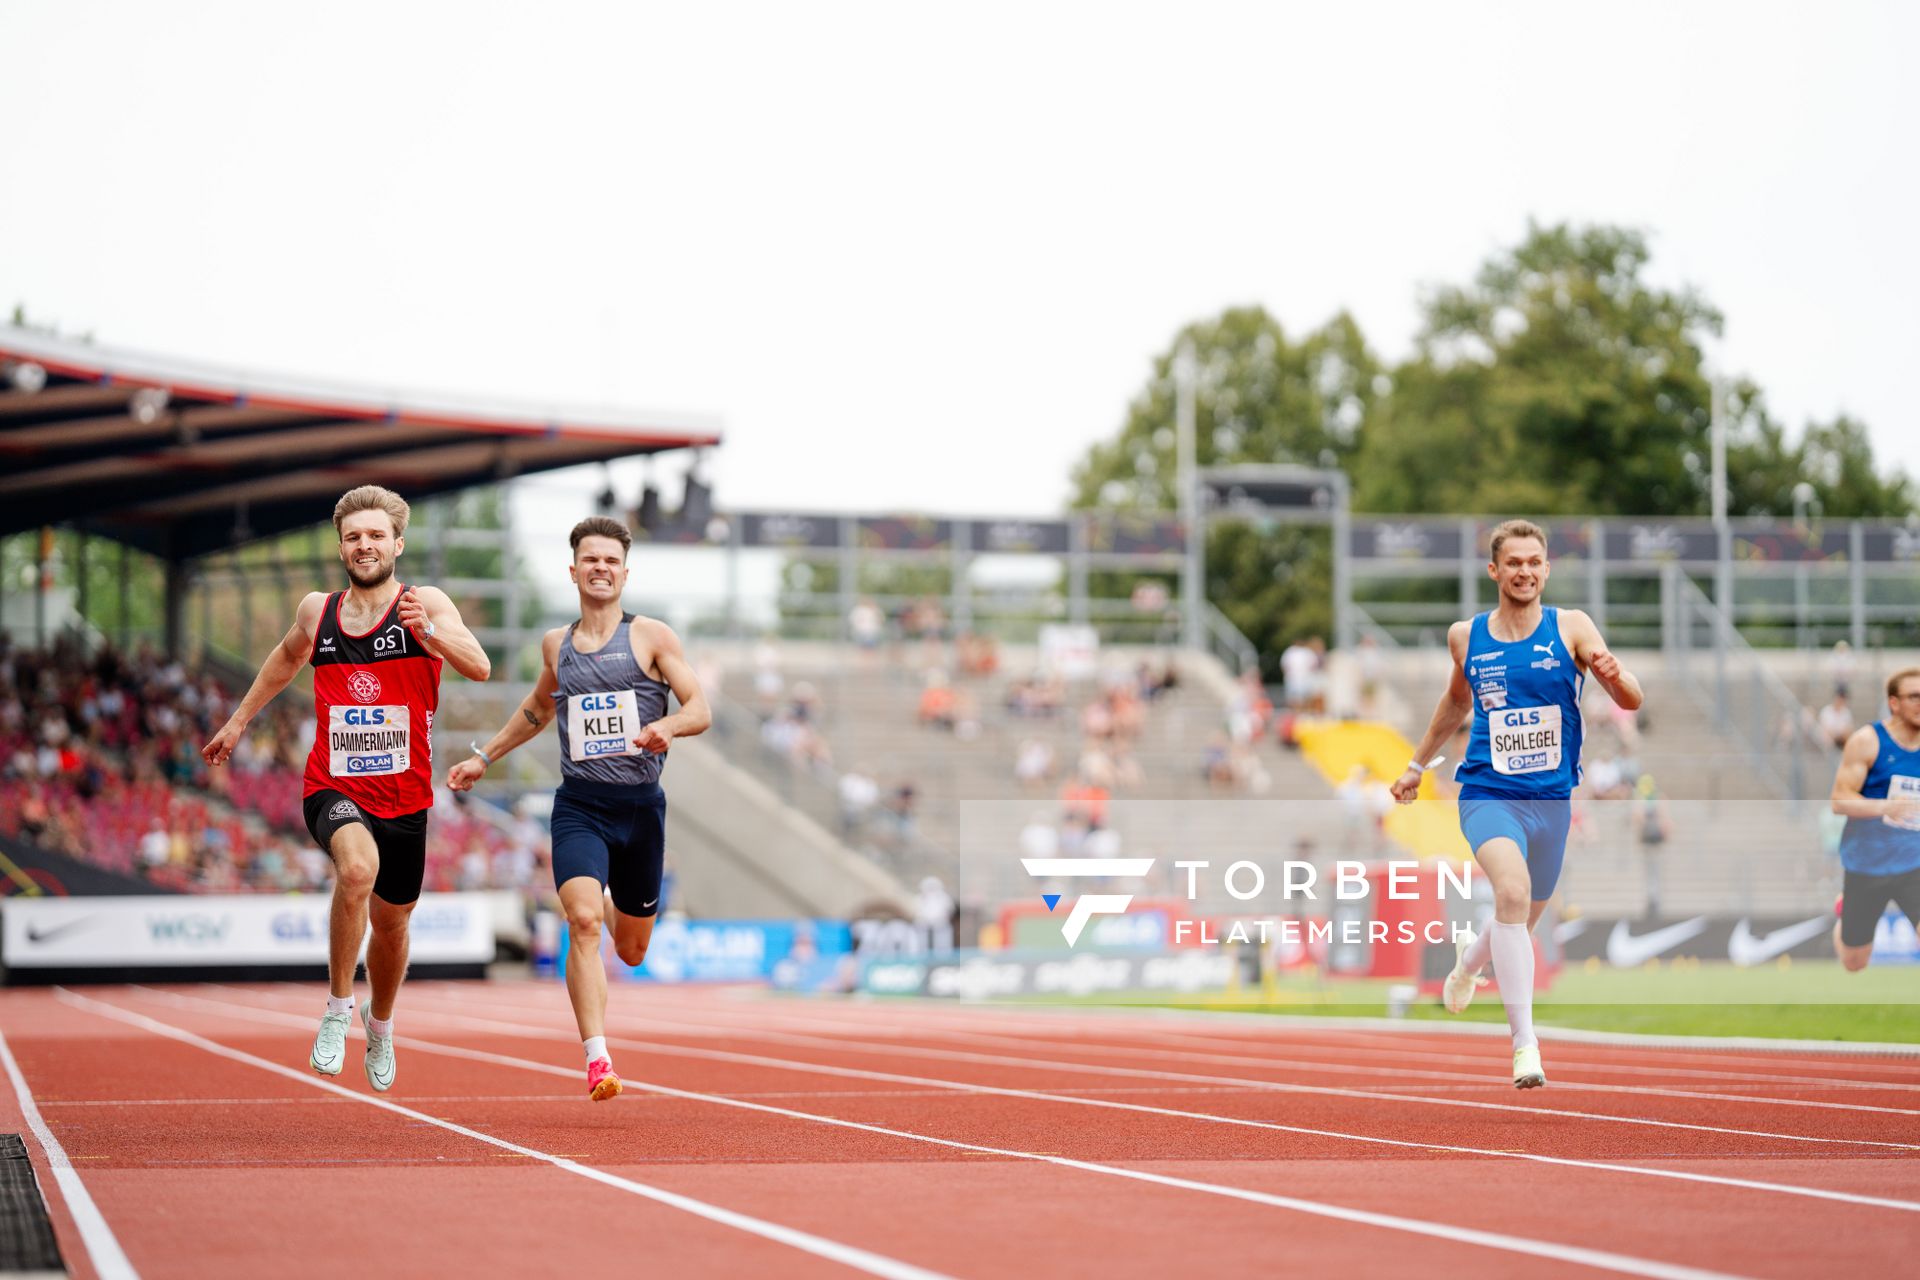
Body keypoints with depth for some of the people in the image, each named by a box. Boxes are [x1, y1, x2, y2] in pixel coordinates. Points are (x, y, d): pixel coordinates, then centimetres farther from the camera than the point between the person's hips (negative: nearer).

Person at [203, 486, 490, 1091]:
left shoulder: (426, 605, -8)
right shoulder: (316, 610, 2)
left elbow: (479, 668, -23)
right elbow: (288, 656, 25)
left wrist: (429, 632, -40)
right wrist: (240, 719, 32)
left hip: (403, 796, 0)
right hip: (332, 789, 0)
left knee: (391, 921, 16)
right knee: (358, 866, -33)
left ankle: (380, 1022, 48)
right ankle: (338, 1007, -16)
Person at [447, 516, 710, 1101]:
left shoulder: (652, 637, 0)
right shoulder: (555, 644, 10)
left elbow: (700, 708, -5)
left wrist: (668, 725, -27)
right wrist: (484, 756, 29)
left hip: (641, 808, 0)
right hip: (579, 807, 0)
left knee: (631, 951, 12)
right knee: (583, 924, -23)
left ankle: (614, 905, 50)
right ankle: (597, 1060, -26)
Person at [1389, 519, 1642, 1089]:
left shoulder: (1571, 628, -4)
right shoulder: (1466, 636, 2)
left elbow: (1631, 701, -10)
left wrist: (1614, 674, -32)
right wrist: (1417, 765, 29)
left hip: (1551, 800, 1)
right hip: (1486, 793, -1)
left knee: (1522, 920, 17)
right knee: (1512, 888, -29)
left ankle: (1469, 961, 56)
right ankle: (1525, 1044, -29)